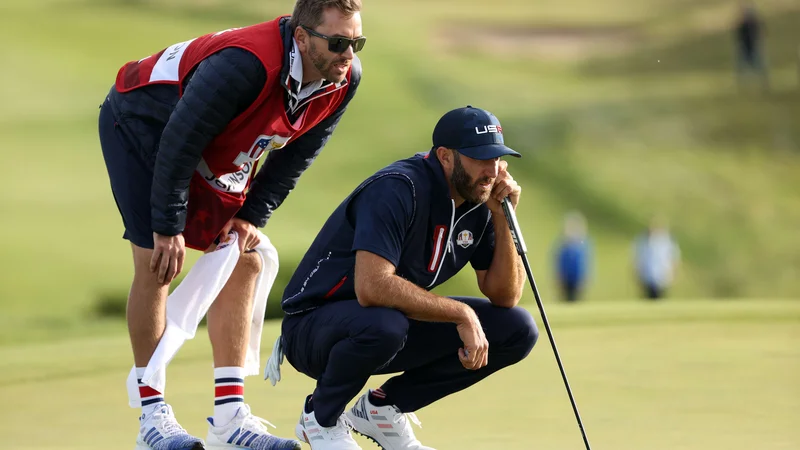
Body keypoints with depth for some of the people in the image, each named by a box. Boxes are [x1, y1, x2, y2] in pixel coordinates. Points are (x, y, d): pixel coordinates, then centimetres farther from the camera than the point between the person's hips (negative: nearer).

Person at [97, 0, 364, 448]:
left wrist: (252, 217, -6)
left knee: (244, 264, 0)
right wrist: (168, 227, -25)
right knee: (156, 262, -14)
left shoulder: (345, 79, -17)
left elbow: (295, 155, -1)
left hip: (218, 154, 8)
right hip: (141, 123, -8)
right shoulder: (247, 64, -40)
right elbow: (179, 141, -32)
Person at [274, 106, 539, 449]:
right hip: (314, 327, -8)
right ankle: (320, 417, -8)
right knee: (383, 324, -42)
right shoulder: (398, 189, -26)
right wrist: (461, 314, -33)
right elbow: (372, 287, -38)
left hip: (396, 325, 8)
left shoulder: (479, 203, -1)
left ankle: (382, 408, 6)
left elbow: (505, 296, -2)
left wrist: (502, 220, -15)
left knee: (517, 330, -6)